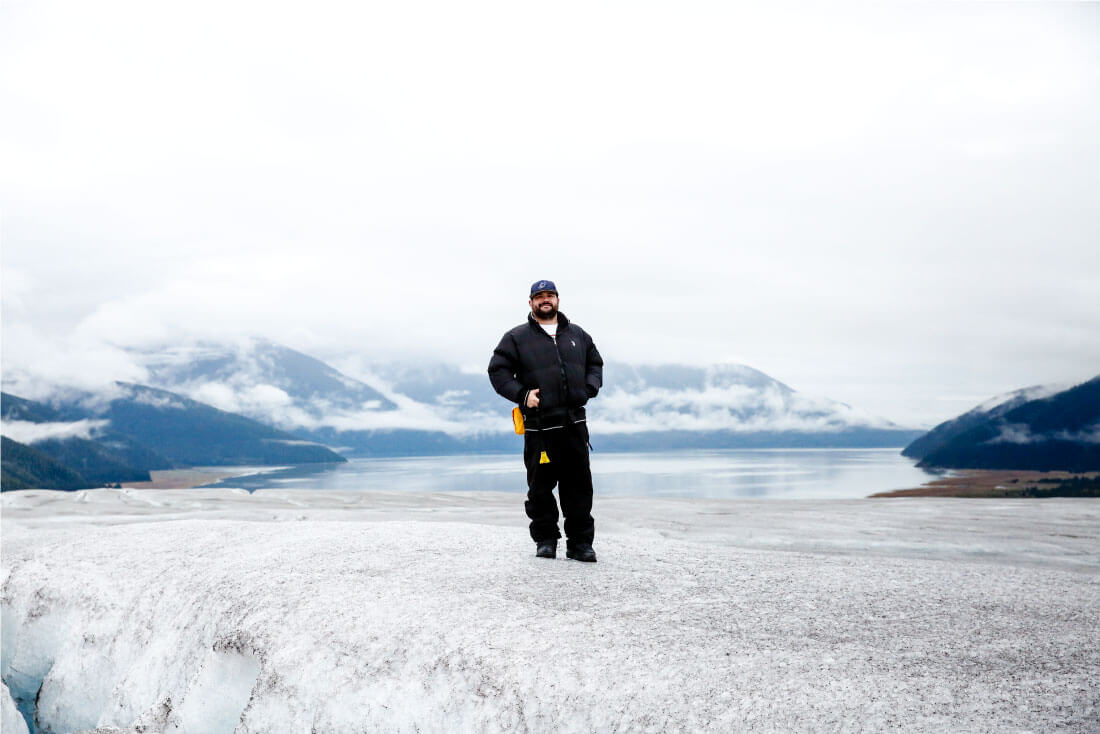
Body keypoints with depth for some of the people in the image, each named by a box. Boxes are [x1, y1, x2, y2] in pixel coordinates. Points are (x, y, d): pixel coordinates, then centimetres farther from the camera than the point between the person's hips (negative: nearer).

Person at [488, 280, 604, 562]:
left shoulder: (577, 334, 16)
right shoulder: (517, 338, 5)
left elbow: (595, 363, 25)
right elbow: (497, 371, 3)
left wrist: (589, 388, 5)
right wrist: (522, 394, -11)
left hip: (574, 422, 3)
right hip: (539, 425, -3)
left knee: (579, 484, 3)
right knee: (540, 486, 2)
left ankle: (580, 543, 10)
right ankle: (545, 540, 16)